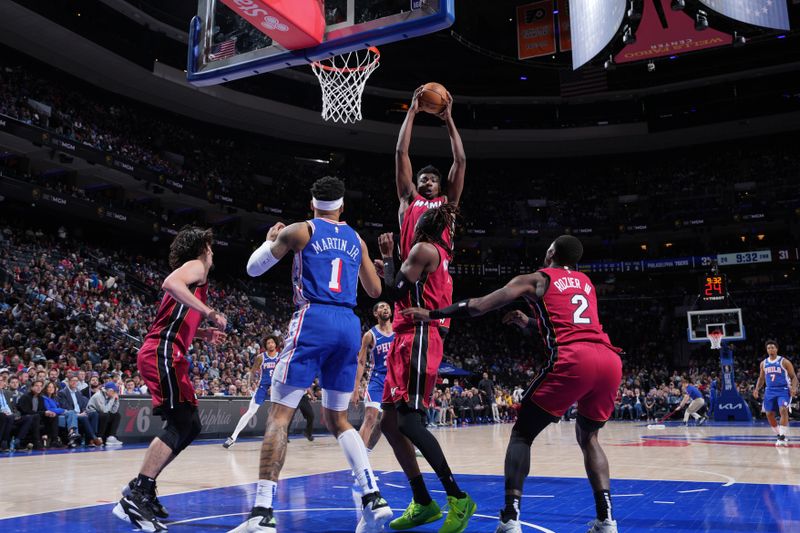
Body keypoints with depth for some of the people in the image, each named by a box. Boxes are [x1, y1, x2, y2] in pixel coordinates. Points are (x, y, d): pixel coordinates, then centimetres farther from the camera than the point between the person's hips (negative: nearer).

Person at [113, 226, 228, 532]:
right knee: (179, 425, -15)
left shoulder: (190, 273, 28)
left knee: (190, 426, 9)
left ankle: (142, 488, 11)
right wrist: (210, 313, -22)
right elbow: (170, 284, -23)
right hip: (163, 352, -10)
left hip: (166, 354, 10)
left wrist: (203, 333, 23)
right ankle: (134, 498, -19)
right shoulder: (196, 267, 0)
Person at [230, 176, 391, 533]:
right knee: (338, 420, 16)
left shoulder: (299, 231, 7)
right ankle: (374, 499, 7)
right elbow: (375, 291, 25)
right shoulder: (356, 239, 18)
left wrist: (270, 240, 32)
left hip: (314, 320, -5)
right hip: (350, 325, 5)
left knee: (279, 415, -4)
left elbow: (253, 269, 13)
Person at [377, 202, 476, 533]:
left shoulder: (424, 249, -4)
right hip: (408, 342, 10)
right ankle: (423, 503, 11)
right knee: (390, 423, 8)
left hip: (418, 341, -10)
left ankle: (459, 499, -12)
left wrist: (387, 259, 7)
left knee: (408, 422, -17)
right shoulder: (440, 257, 25)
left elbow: (395, 293, -8)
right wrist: (389, 266, 29)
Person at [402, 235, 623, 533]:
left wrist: (432, 314, 20)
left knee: (522, 434, 8)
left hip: (572, 360, -5)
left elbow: (480, 306, 12)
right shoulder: (586, 283, 31)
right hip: (610, 360, 5)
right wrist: (529, 323, 52)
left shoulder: (535, 279, 16)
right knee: (588, 436, 25)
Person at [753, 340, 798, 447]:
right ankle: (780, 435, 22)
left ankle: (783, 437, -21)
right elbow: (761, 378, 19)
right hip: (770, 391, 5)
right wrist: (757, 389, 5)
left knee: (783, 410, -23)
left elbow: (794, 377, -2)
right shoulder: (763, 363, 10)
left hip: (783, 390, -5)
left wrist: (794, 388, -20)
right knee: (769, 414, 5)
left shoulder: (784, 361, -4)